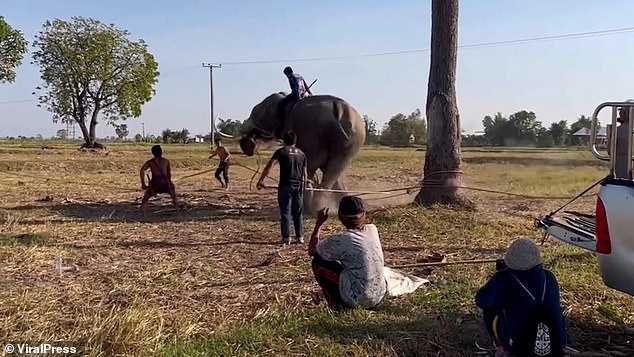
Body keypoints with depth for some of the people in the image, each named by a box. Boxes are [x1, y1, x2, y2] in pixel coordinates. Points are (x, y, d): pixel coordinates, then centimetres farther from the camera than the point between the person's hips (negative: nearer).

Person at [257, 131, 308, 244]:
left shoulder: (281, 151, 0)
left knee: (285, 212, 2)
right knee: (298, 212, 11)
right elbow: (305, 173, 11)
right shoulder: (301, 153, 11)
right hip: (298, 186, 4)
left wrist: (261, 180, -7)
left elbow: (269, 166, -9)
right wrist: (303, 186, 21)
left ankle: (286, 237, 3)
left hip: (285, 185, -3)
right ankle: (300, 236, 14)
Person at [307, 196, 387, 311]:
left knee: (318, 261, 6)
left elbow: (311, 251, 4)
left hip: (356, 300, -6)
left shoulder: (339, 240, -14)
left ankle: (337, 304, 12)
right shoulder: (372, 229, 0)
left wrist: (319, 223, 9)